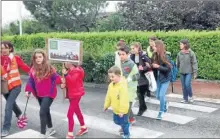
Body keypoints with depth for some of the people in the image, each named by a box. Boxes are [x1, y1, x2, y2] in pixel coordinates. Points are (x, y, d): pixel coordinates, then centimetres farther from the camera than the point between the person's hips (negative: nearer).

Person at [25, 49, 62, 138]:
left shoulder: (49, 68, -16)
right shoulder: (33, 69, -1)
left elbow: (56, 78, -16)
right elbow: (31, 80, 5)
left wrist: (60, 80, -35)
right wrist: (28, 90, -3)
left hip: (48, 94, -6)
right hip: (39, 95, 6)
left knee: (42, 113, -12)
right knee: (46, 111, 20)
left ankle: (43, 134, 1)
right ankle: (51, 129, 40)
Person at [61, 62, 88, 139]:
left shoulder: (77, 71, -15)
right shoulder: (69, 71, 9)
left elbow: (72, 81, -27)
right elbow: (68, 82, 13)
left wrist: (66, 74, -29)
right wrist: (63, 84, -6)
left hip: (76, 94, -9)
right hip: (71, 94, 9)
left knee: (70, 114, -10)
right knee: (77, 111, 19)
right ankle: (83, 128, 35)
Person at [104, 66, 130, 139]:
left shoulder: (123, 86, -29)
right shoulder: (111, 85, -3)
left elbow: (124, 100, -30)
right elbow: (108, 96, 8)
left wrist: (122, 111, -28)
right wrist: (106, 105, 13)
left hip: (122, 110, -8)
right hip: (115, 109, 8)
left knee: (124, 123, 11)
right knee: (116, 121, 25)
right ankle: (125, 127, 51)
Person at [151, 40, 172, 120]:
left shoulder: (166, 57, -17)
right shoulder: (155, 56, -3)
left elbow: (168, 68, -17)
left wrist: (158, 66, -24)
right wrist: (152, 66, -14)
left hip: (165, 78, -5)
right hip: (158, 78, 5)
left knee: (162, 95, -9)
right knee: (158, 96, 11)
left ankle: (161, 113, 8)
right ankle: (165, 105, 43)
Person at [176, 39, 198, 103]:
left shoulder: (191, 53, -9)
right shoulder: (179, 53, 2)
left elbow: (194, 63, -7)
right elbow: (177, 63, 12)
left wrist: (195, 73, -8)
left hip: (189, 72, -4)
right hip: (182, 72, 4)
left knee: (187, 84, -13)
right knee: (183, 86, 7)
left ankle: (190, 96, 12)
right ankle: (185, 99, 18)